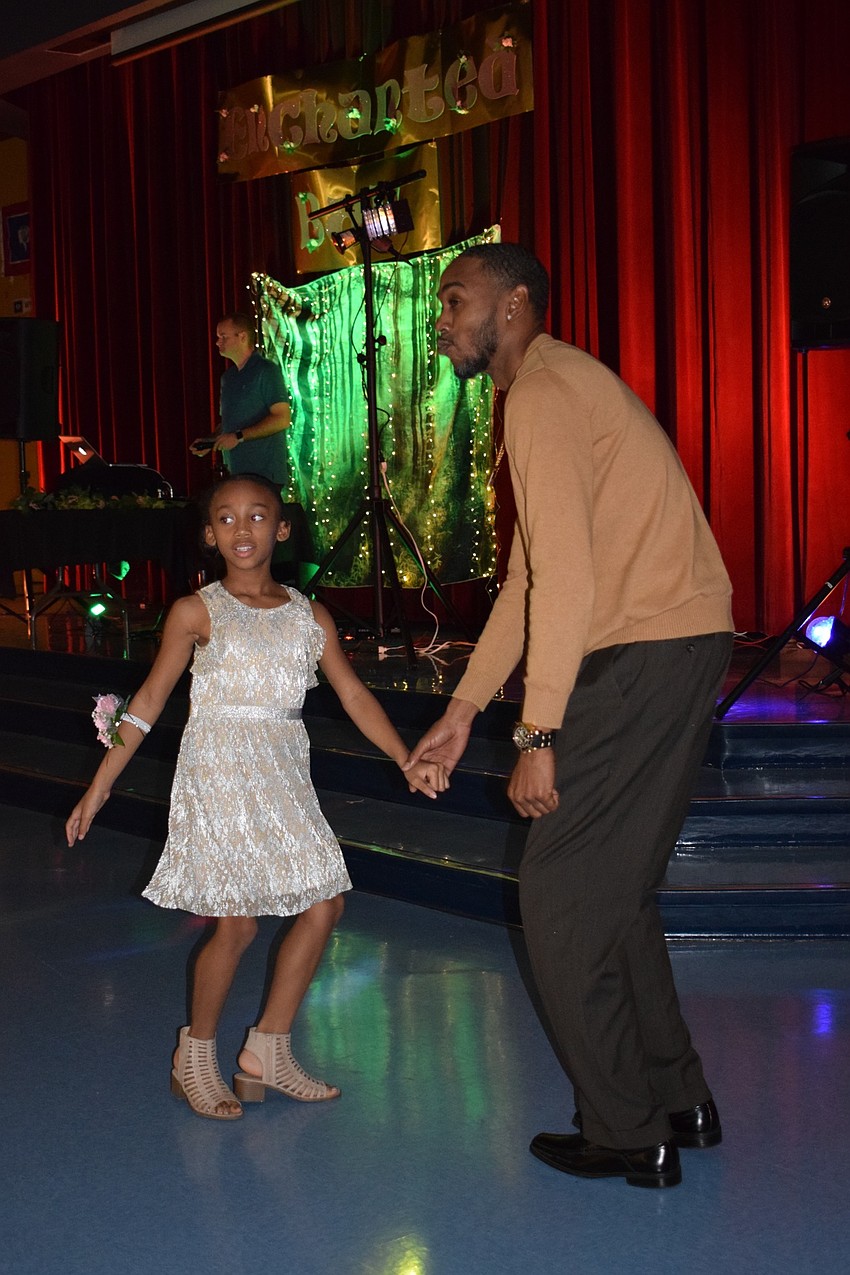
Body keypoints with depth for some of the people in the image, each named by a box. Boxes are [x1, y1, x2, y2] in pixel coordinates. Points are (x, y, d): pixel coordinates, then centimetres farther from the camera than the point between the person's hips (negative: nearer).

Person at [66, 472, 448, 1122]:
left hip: (285, 778, 5)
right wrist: (100, 787, -1)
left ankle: (268, 1053, 16)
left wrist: (408, 761, -6)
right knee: (237, 923, -7)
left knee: (324, 904, 2)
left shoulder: (310, 616, 7)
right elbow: (150, 699, 0)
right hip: (218, 776, -5)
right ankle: (195, 1058, 15)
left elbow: (354, 694, 5)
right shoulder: (197, 612, -3)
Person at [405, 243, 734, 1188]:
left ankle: (627, 1135, 8)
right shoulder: (555, 387, 21)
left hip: (643, 659, -10)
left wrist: (538, 737, -20)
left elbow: (567, 579, -21)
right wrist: (463, 710, 21)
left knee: (561, 896, -1)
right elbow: (527, 578, 22)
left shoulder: (543, 393, -12)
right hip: (679, 649, 10)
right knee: (613, 889, 18)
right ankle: (678, 1102, 27)